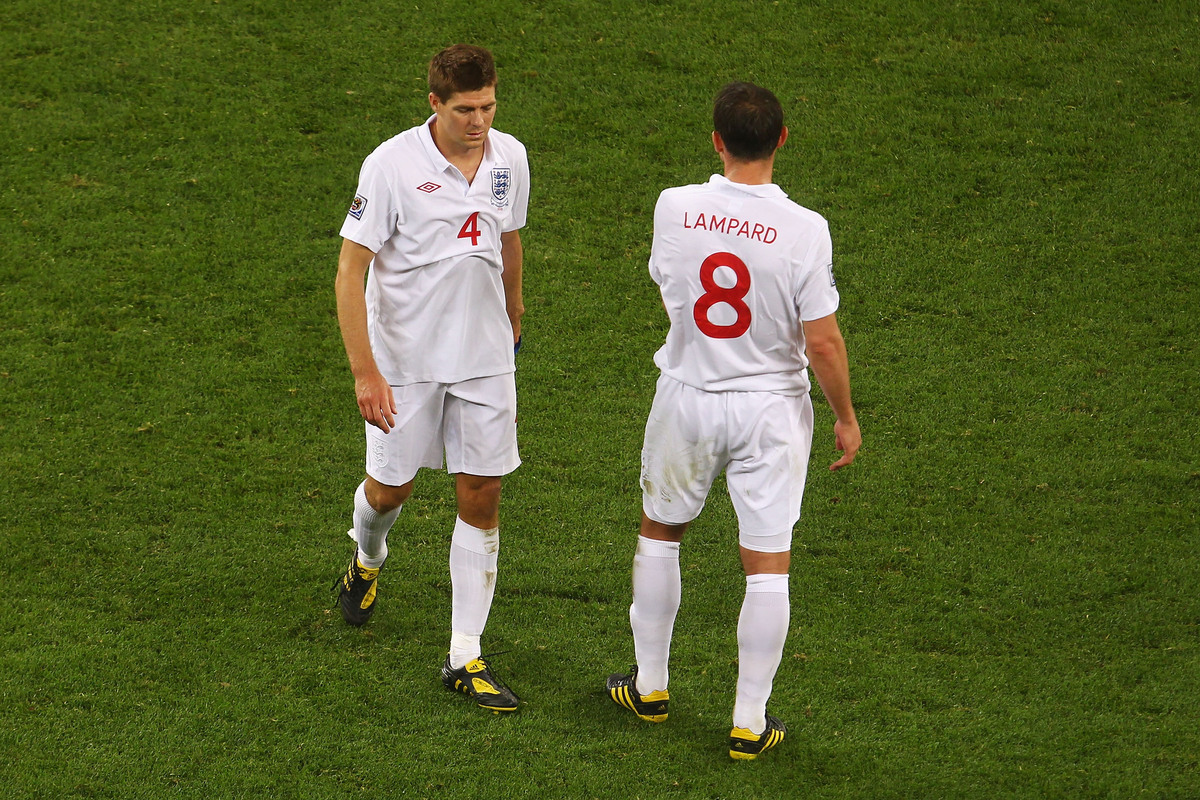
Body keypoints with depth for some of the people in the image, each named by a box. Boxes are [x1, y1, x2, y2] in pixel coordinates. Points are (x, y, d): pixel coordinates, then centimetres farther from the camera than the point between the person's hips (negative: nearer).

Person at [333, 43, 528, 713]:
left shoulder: (510, 158, -2)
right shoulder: (392, 166, -17)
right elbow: (351, 269, -15)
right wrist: (365, 373, -19)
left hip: (485, 358, 3)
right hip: (405, 361, -3)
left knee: (482, 500, 1)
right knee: (391, 488, 10)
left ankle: (466, 658, 7)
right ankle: (368, 562, 47)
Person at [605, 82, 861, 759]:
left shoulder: (675, 209, -12)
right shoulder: (804, 230, -19)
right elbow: (823, 344, -14)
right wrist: (846, 417, 0)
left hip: (687, 398, 2)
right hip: (772, 407, -2)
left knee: (659, 535, 24)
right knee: (768, 567, 7)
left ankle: (650, 686, 35)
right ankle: (751, 723, 11)